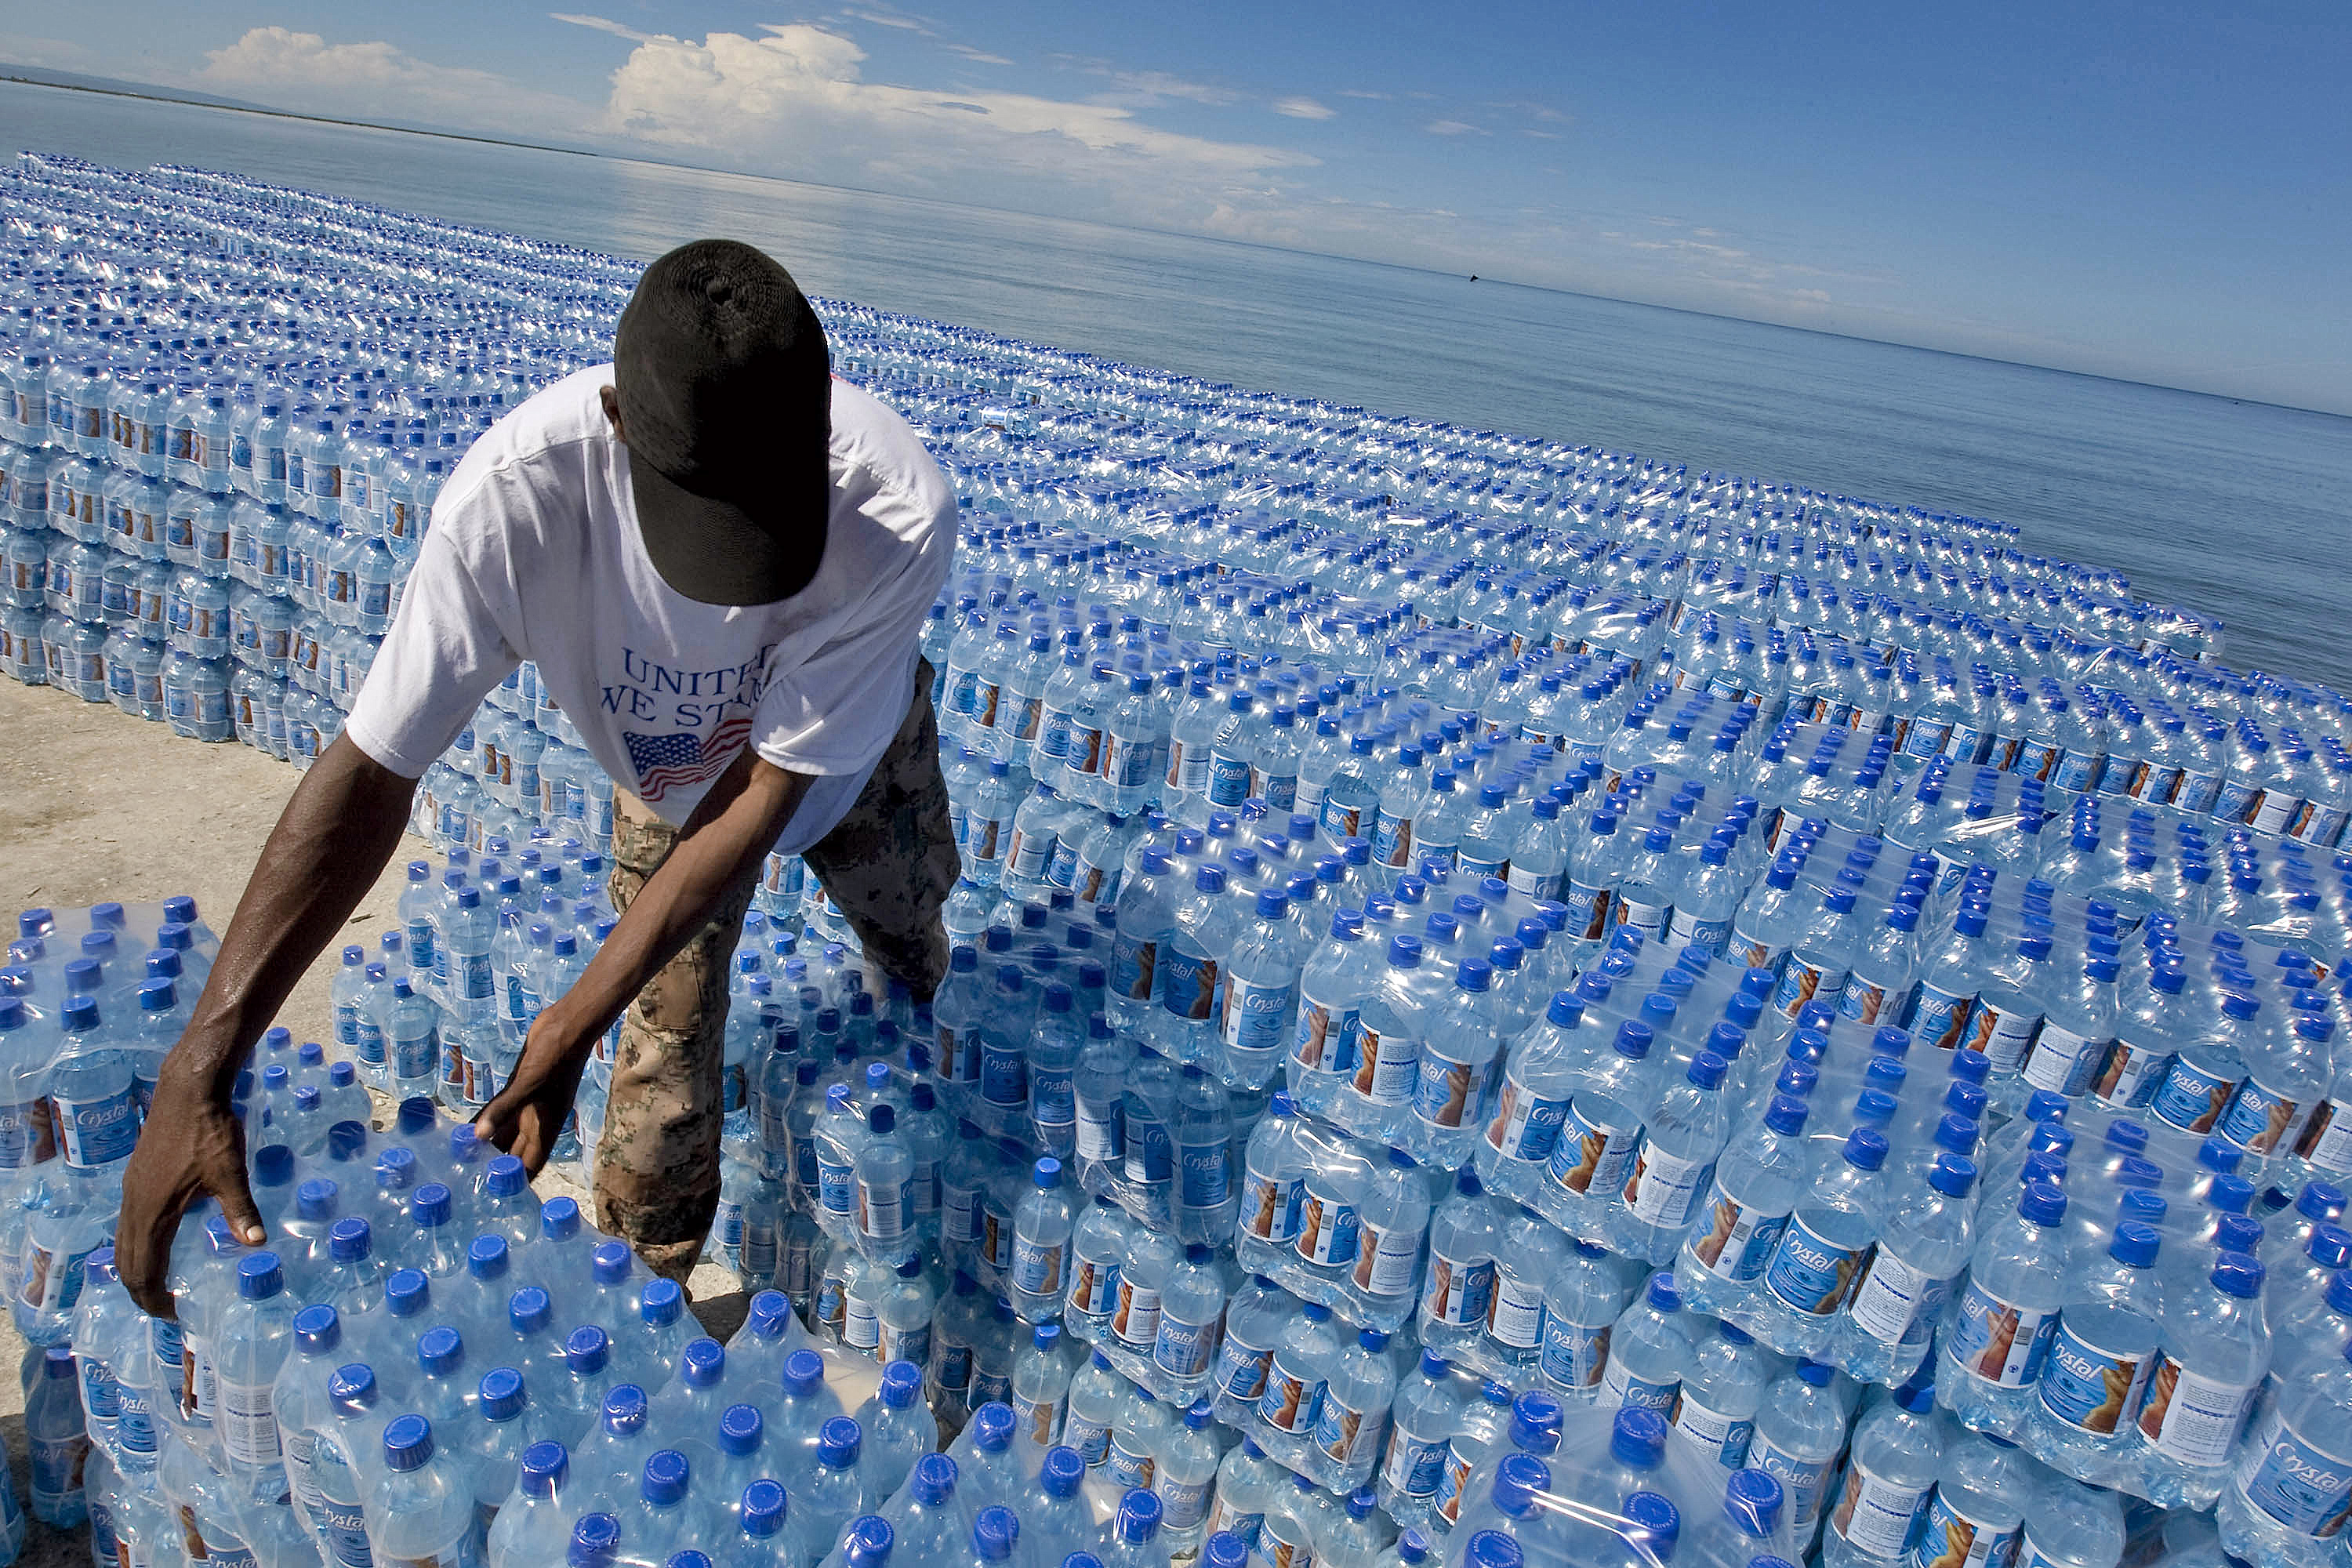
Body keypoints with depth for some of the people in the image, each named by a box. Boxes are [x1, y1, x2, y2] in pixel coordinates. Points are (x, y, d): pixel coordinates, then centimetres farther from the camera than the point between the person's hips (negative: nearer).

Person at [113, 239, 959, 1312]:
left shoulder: (899, 512, -44)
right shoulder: (515, 496, -41)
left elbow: (767, 792, -37)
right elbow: (372, 771, -33)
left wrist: (576, 1019, -37)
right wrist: (198, 1072, -36)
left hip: (850, 752, 0)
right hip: (668, 771, 0)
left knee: (915, 974, 24)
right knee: (659, 1104, -1)